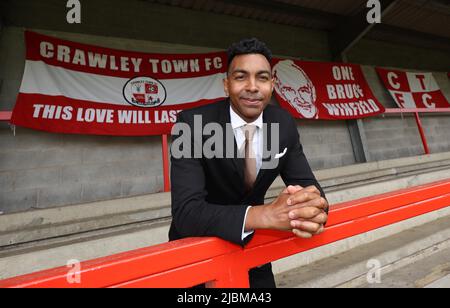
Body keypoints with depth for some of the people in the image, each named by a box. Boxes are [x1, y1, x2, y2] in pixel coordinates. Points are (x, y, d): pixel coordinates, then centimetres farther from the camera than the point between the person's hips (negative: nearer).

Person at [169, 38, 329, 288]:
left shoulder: (285, 124, -12)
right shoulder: (193, 123, -26)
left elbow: (307, 185, -12)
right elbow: (186, 211, -34)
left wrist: (314, 205, -37)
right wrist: (267, 214, -48)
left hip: (251, 243, 4)